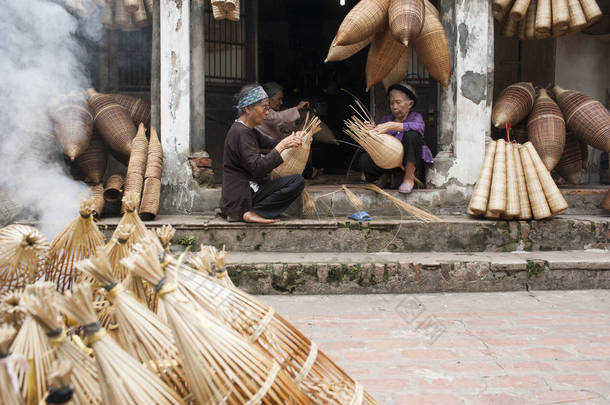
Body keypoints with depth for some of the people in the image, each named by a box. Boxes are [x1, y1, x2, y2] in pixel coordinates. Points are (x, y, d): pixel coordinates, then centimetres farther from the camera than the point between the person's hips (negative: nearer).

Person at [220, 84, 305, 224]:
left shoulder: (248, 130, 14)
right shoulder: (241, 132, -17)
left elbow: (269, 143, 13)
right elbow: (257, 168, -24)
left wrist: (290, 141, -7)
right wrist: (281, 147, -17)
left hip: (248, 188, 10)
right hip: (239, 197, -10)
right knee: (297, 181, -14)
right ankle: (250, 213, -12)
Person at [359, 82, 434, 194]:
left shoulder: (415, 117, 4)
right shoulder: (386, 119, 14)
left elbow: (419, 127, -24)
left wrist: (392, 126, -36)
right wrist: (372, 132, -21)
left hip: (412, 163, -3)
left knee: (411, 135, -30)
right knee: (364, 159, -23)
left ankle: (409, 177, -18)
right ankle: (385, 175, 7)